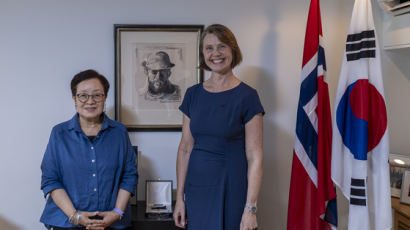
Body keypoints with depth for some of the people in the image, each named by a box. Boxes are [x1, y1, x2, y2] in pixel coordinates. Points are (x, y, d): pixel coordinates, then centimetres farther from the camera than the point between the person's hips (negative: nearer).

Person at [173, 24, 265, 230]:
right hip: (197, 188, 4)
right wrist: (179, 197, 4)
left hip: (231, 189, -4)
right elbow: (185, 148, 7)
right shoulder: (193, 94, 6)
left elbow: (254, 157, -10)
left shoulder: (247, 96, -7)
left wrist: (250, 208, -14)